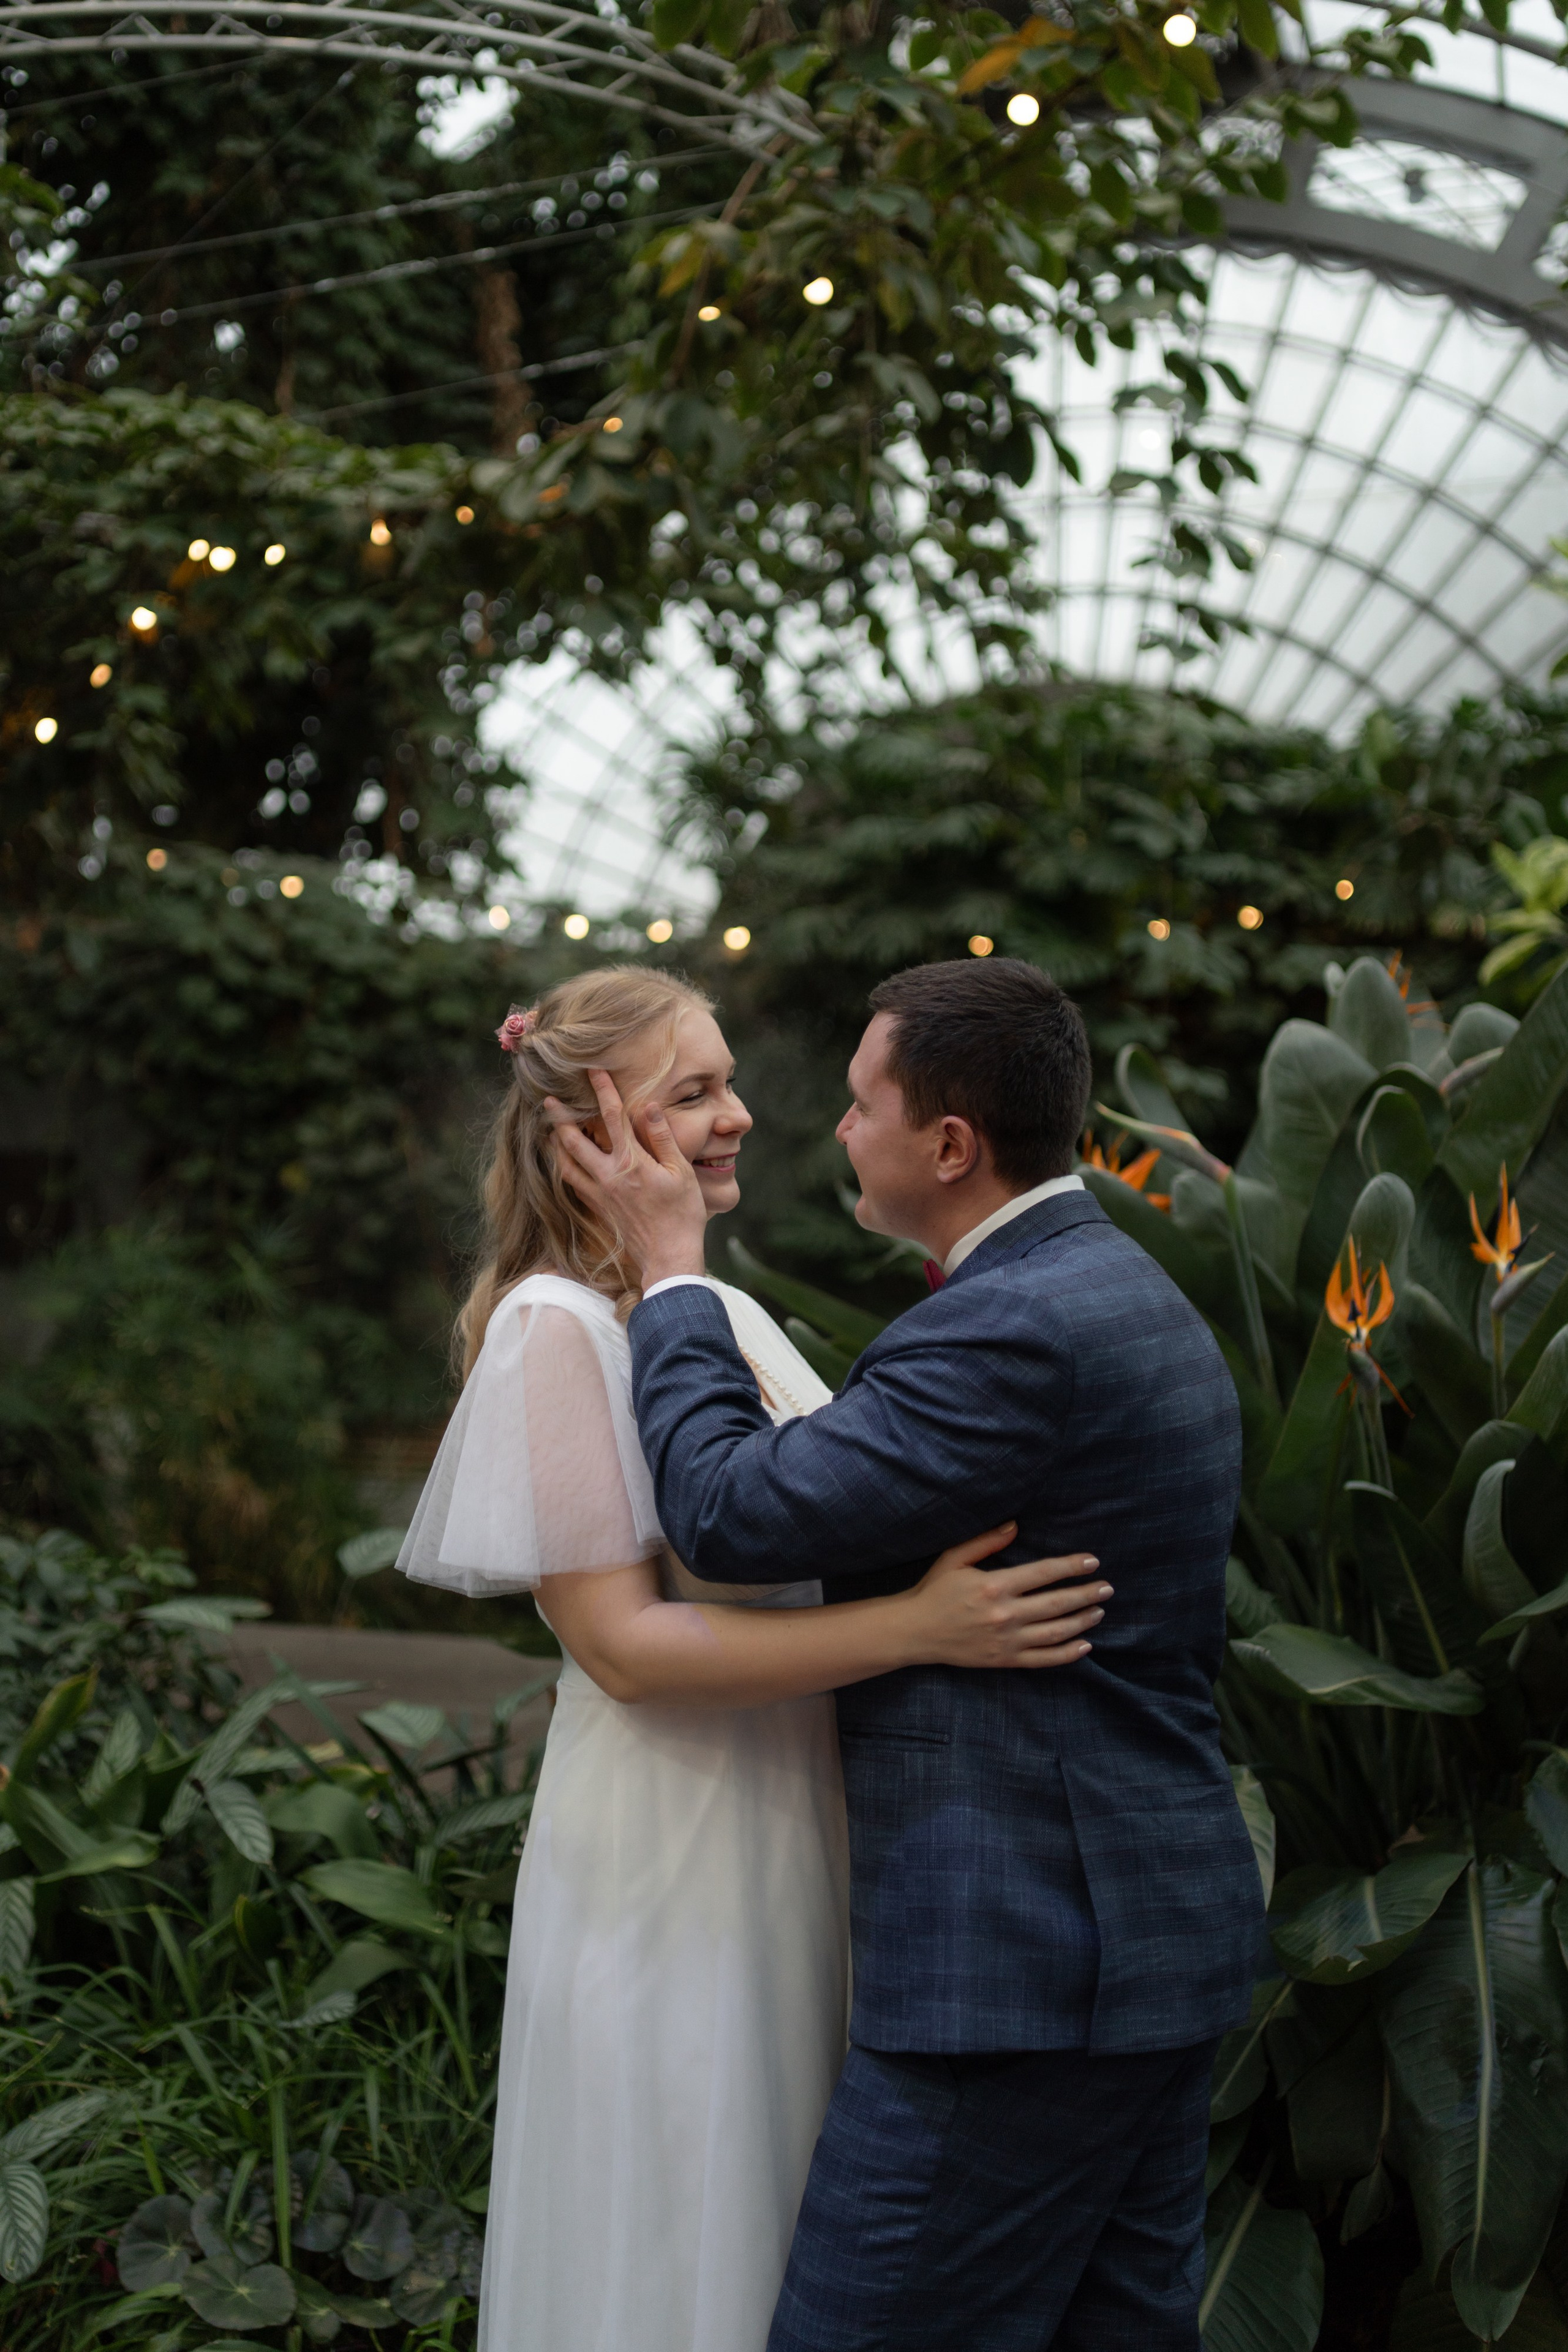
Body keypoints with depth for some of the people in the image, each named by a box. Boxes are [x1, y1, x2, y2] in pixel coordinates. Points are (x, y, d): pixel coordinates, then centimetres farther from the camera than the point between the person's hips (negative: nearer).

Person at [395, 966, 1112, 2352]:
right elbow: (622, 1644, -22)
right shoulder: (555, 1327, -15)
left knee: (779, 2225, 19)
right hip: (669, 1861, -8)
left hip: (792, 1840, 8)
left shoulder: (732, 1316, 10)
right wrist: (919, 1628, -28)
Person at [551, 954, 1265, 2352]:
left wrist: (673, 1268, -7)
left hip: (1020, 1962, -10)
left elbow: (732, 1513, -19)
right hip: (1152, 1946, 10)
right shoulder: (1132, 1298, 13)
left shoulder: (1016, 1328, -20)